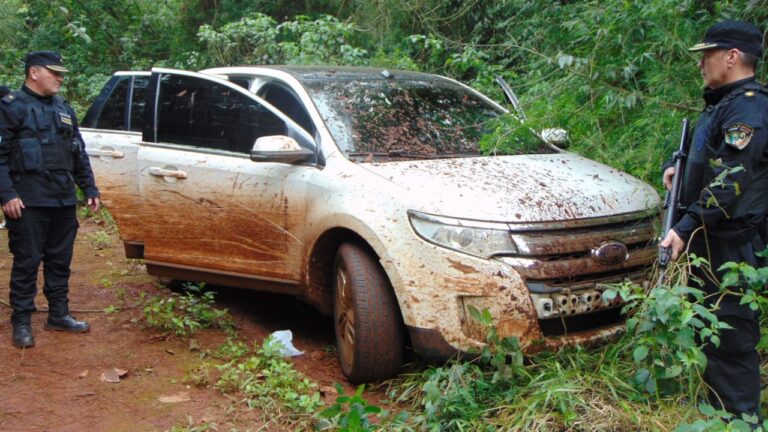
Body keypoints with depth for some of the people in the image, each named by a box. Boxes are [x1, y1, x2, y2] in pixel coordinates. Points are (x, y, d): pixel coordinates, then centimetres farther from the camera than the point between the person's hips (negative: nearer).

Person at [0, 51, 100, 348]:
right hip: (29, 203, -6)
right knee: (27, 262, -1)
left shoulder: (64, 109, 17)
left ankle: (59, 315, 24)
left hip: (64, 201, 7)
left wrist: (90, 189, 15)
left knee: (60, 260, 12)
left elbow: (79, 154, 21)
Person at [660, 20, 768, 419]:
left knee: (731, 337, -5)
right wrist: (683, 171, 12)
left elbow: (730, 182, -24)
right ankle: (719, 406, 33)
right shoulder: (726, 104, 16)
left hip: (730, 250, -11)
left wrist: (686, 228, -26)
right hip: (711, 244, 11)